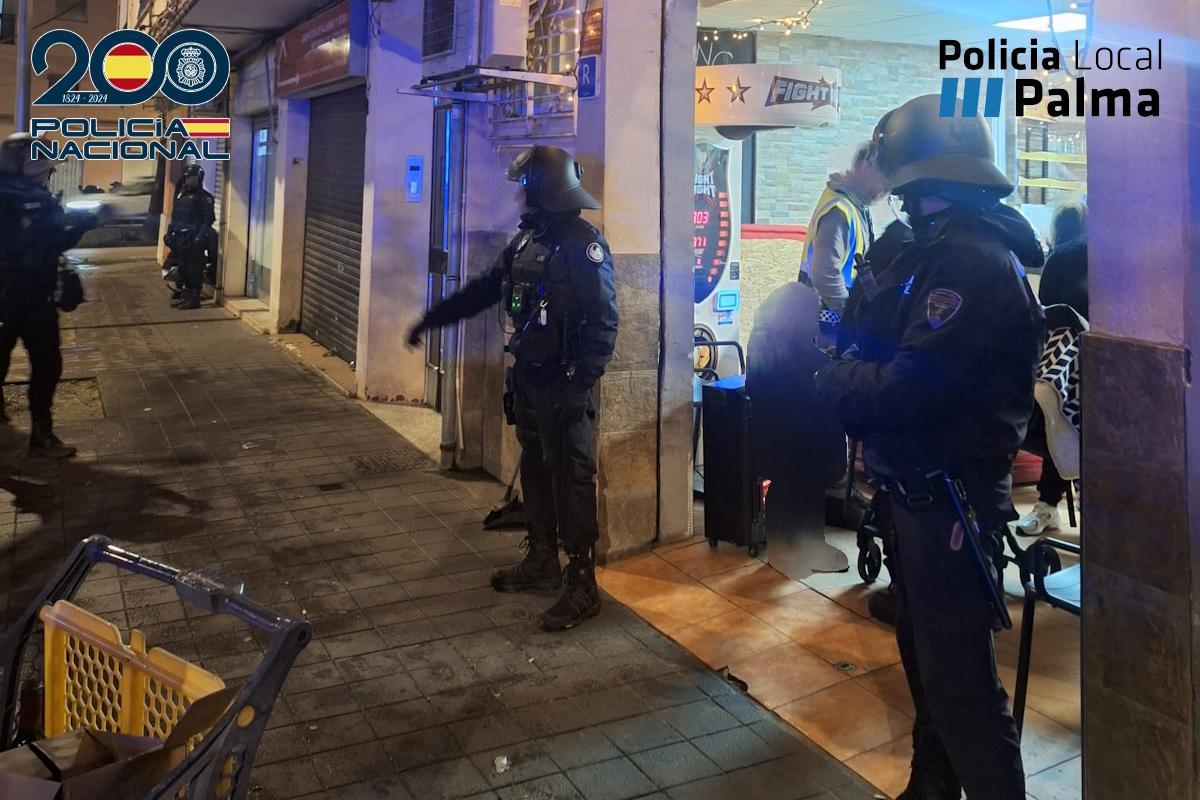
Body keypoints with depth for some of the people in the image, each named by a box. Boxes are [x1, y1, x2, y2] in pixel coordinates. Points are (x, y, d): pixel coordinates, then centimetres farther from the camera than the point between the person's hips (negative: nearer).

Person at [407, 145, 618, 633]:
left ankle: (582, 585, 6)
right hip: (528, 378, 9)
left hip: (562, 385, -9)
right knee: (535, 472, 17)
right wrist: (431, 319, 21)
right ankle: (542, 564, 32)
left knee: (572, 480, -3)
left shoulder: (584, 245, -15)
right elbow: (484, 290, 20)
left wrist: (579, 385, -24)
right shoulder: (529, 240, 11)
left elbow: (603, 323, -20)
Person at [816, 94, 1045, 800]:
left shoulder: (973, 262, -22)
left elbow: (906, 391, -28)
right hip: (925, 490, 11)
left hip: (948, 499, -11)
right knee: (926, 657, 23)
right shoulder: (944, 247, 12)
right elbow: (889, 343, 11)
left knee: (959, 679, -1)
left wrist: (834, 379, -11)